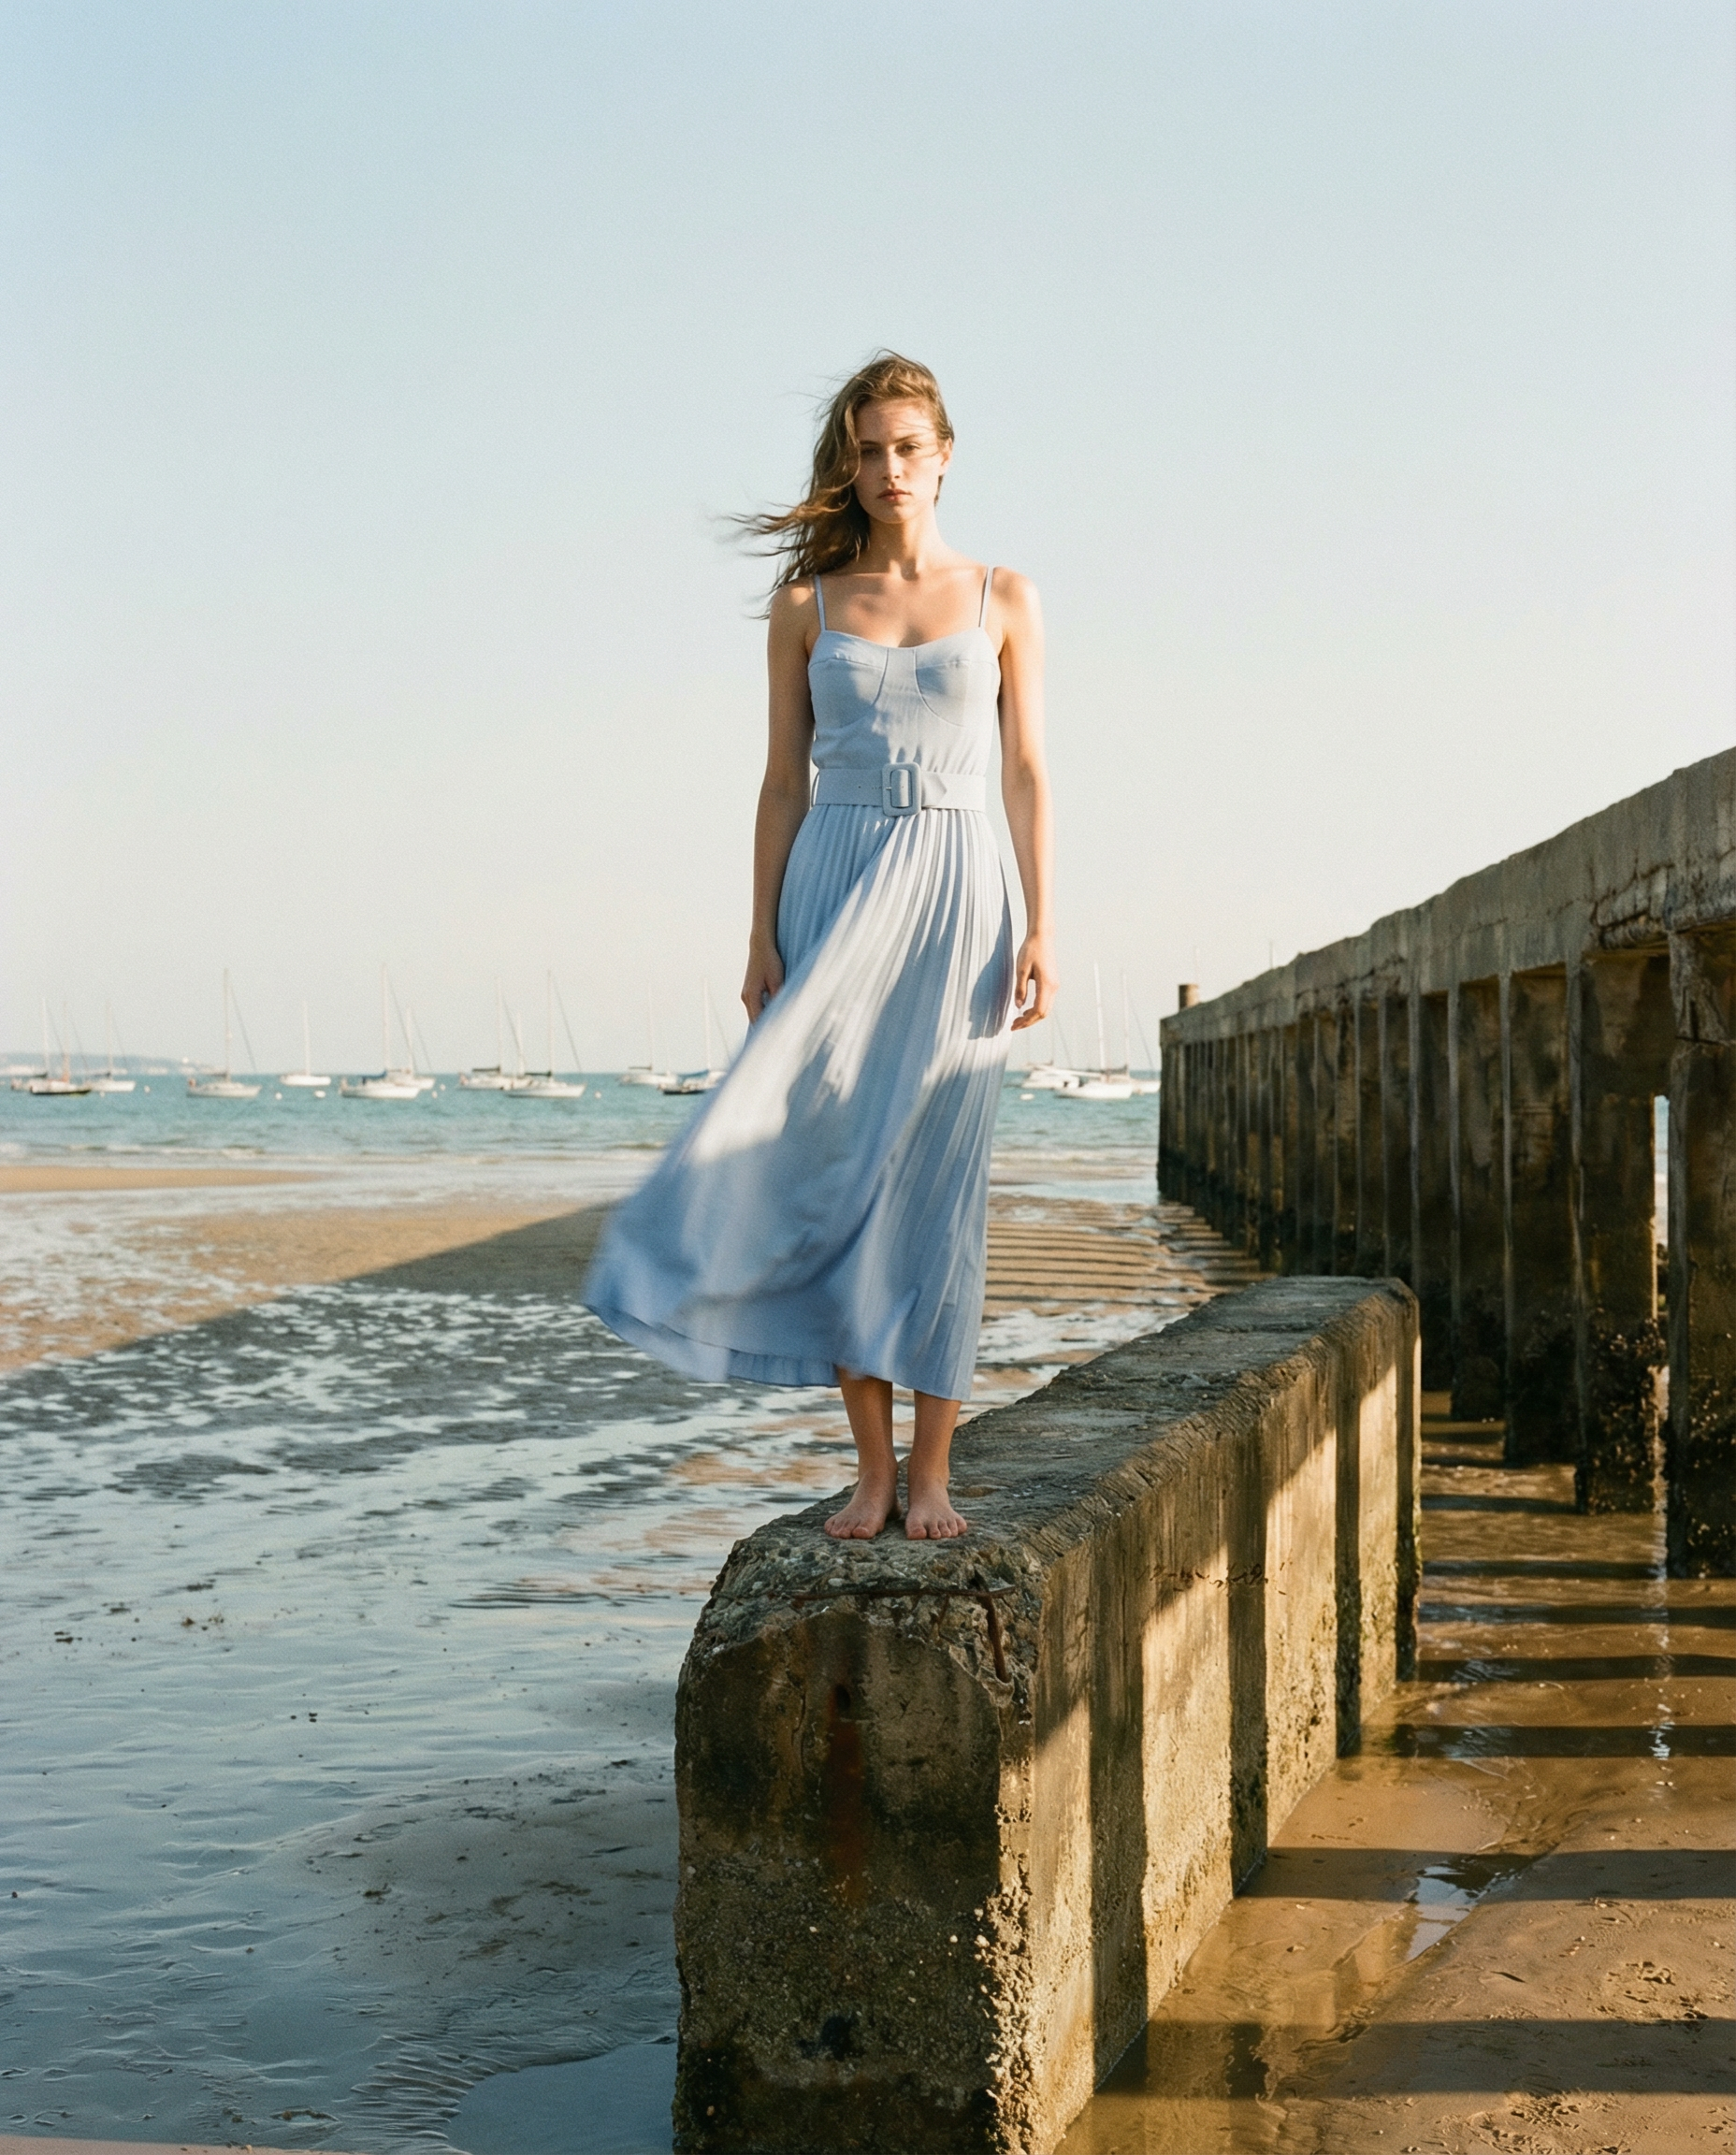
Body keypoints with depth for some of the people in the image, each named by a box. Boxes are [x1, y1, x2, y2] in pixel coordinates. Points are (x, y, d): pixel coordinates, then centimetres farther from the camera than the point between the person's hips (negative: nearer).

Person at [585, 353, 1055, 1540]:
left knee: (936, 1185, -1)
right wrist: (763, 939, -1)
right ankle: (872, 1465, 7)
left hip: (957, 893, -1)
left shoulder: (1003, 599, 7)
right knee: (836, 1172, -2)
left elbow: (1027, 773, 4)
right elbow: (784, 782, 6)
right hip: (835, 891, 1)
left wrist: (1042, 928, -4)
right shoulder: (807, 607, 7)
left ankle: (931, 1472, 6)